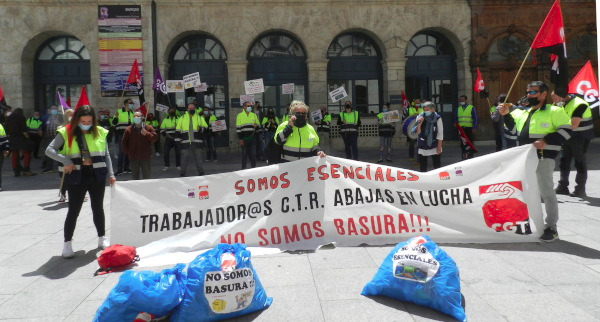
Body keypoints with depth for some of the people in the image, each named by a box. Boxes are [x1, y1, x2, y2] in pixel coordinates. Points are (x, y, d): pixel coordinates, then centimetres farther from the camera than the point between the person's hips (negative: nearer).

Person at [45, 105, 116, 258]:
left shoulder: (100, 132, 4)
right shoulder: (66, 133, -3)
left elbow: (106, 155, 8)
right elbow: (49, 150, -7)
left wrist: (110, 174, 2)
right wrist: (66, 161, -19)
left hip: (97, 176, 2)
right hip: (76, 177, -2)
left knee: (98, 208, 13)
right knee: (73, 211, 2)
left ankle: (102, 238, 28)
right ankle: (67, 243, 14)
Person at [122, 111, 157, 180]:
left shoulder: (148, 128, 2)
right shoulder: (128, 129, 5)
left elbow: (155, 138, -4)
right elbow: (124, 142, 9)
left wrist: (146, 134, -18)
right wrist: (128, 152, 0)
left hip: (145, 157, -1)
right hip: (133, 157, 1)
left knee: (147, 176, 6)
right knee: (134, 176, 6)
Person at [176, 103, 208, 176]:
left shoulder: (199, 118, 12)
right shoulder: (182, 118, 11)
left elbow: (206, 127, 10)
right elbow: (178, 130, 12)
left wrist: (201, 129, -13)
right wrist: (178, 140, 4)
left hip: (196, 142, 0)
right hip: (185, 142, 0)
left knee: (198, 158, 6)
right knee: (184, 158, 1)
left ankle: (201, 172, 16)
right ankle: (182, 174, 10)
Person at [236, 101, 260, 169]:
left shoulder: (254, 115, 12)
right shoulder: (240, 115, 2)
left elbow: (258, 125, 19)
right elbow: (238, 128, -1)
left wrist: (256, 126, -7)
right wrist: (240, 139, -8)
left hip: (252, 137, 3)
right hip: (244, 138, -3)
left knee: (253, 153, 3)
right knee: (244, 153, 2)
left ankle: (253, 168, 11)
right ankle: (243, 168, 9)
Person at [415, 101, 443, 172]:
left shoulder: (437, 118, -8)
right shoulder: (420, 117, -3)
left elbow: (440, 134, -5)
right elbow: (418, 132, -4)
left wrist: (439, 147, -8)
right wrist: (419, 123, -21)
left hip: (434, 147, -2)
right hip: (422, 147, 2)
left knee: (437, 166, 3)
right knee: (422, 168, 7)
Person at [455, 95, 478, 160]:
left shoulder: (471, 108, 2)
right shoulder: (458, 109, 13)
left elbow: (475, 118, 0)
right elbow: (456, 118, 18)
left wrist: (474, 128, -7)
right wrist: (456, 123, -4)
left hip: (469, 128, -3)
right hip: (461, 128, 3)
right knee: (462, 142, 4)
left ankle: (470, 155, 7)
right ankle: (463, 154, 11)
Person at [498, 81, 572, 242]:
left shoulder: (554, 111, -4)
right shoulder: (523, 113, 16)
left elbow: (566, 131, -10)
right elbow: (513, 128, 25)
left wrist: (546, 141, -21)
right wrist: (506, 114, 10)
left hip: (543, 157, -8)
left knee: (547, 192, -4)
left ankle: (551, 228, 5)